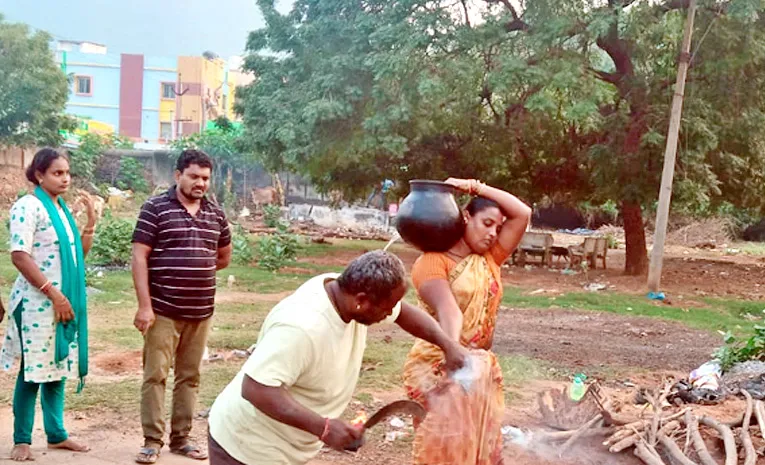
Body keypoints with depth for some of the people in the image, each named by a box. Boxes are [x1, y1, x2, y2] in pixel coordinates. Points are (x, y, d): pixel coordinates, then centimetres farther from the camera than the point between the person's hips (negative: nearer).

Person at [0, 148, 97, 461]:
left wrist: (91, 221, 5)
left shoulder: (61, 207, 13)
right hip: (38, 303, -8)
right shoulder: (28, 206, -11)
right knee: (33, 371, -2)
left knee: (57, 368, 12)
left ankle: (56, 434, 19)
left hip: (66, 301, 8)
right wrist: (54, 295, -19)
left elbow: (79, 253, 19)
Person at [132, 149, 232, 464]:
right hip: (163, 311, -5)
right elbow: (139, 257, -9)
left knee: (189, 376, 11)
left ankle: (181, 438, 21)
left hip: (201, 312, 5)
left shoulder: (215, 214, 10)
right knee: (155, 375, -1)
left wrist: (195, 269, 10)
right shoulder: (156, 208, -5)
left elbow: (224, 257, 23)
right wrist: (144, 305, -15)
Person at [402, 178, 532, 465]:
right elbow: (448, 311, -27)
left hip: (481, 369, 7)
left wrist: (475, 187, 2)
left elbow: (522, 214, 6)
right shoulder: (432, 262, -10)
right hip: (438, 369, -6)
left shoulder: (490, 259, 9)